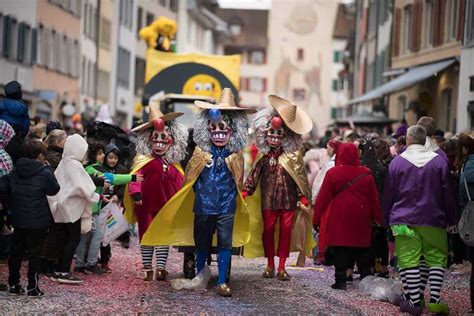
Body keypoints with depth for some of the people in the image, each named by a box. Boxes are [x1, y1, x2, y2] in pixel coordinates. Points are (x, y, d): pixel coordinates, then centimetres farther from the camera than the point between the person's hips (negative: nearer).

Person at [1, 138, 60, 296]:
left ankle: (13, 284, 22)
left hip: (18, 219, 5)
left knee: (16, 251, 15)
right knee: (35, 253, 3)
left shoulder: (15, 171, 1)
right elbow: (54, 190, -1)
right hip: (38, 221, -5)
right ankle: (32, 287, 3)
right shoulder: (45, 173, -14)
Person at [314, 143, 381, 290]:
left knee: (340, 250, 1)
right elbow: (374, 199, 6)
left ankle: (340, 280, -3)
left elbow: (322, 199, -3)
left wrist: (316, 219, 1)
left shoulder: (332, 173, -4)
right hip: (361, 219, 2)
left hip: (340, 219, -2)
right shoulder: (366, 173, 2)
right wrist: (377, 218, 14)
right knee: (362, 251, 11)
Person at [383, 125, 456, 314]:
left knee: (409, 261, 1)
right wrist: (451, 219, 10)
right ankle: (434, 300, -2)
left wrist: (386, 219, 11)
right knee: (437, 259, 7)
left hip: (404, 220, -1)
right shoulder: (439, 161, 1)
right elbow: (447, 193, 3)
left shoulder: (397, 162, -1)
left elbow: (389, 194, 3)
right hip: (433, 221, 1)